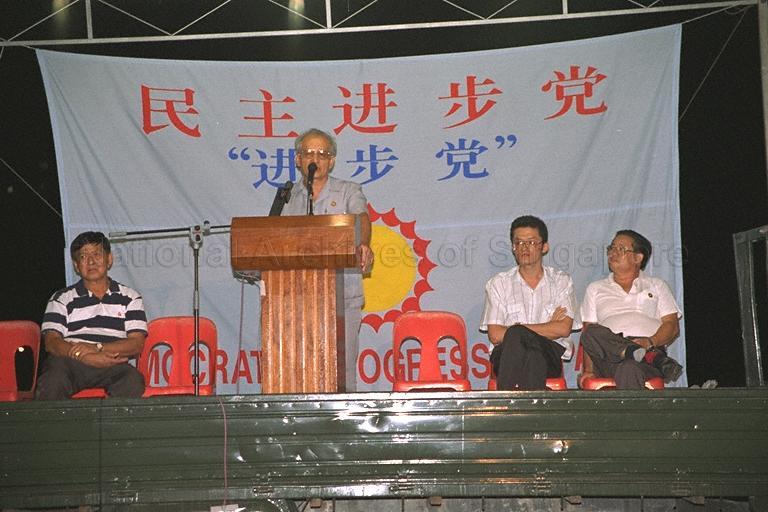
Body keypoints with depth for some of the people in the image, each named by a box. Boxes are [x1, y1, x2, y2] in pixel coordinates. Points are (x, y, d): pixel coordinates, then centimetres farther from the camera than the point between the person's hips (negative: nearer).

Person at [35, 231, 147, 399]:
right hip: (70, 363, 0)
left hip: (111, 367, 0)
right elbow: (51, 342, 4)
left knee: (133, 379, -34)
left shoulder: (130, 298, 20)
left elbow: (137, 344, 7)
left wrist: (97, 348, -10)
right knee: (54, 376, -36)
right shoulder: (61, 299, 19)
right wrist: (88, 358, -14)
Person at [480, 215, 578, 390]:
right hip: (507, 355, 1)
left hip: (551, 355, 0)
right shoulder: (498, 283, 13)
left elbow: (564, 329, -1)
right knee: (515, 336, -36)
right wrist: (548, 327, -1)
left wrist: (519, 329, -6)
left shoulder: (561, 281, 14)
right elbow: (495, 336, 0)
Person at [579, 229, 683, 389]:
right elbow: (588, 332, 14)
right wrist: (589, 369, -4)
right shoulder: (595, 289, 26)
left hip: (651, 348, -2)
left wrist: (650, 342, -12)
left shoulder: (657, 286, 24)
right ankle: (656, 359, -40)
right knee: (593, 334, -36)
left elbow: (673, 326, 11)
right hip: (609, 359, 2)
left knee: (629, 369, -40)